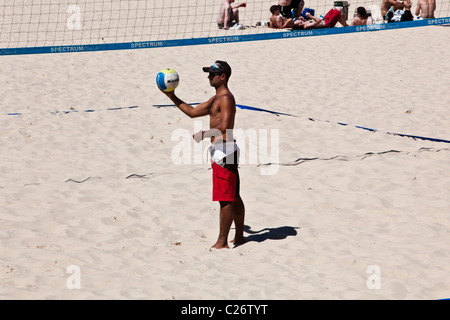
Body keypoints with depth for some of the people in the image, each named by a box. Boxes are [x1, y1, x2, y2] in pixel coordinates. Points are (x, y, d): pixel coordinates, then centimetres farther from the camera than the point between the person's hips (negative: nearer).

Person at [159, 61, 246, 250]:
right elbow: (192, 112, 24)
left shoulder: (226, 98, -14)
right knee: (233, 197, 14)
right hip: (220, 151, 11)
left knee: (225, 199, -6)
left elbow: (224, 126, -26)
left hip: (224, 151, -11)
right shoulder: (216, 99, 19)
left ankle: (222, 241, -4)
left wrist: (204, 134, -19)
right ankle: (239, 236, 21)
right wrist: (172, 97, 19)